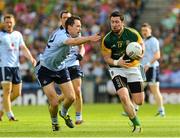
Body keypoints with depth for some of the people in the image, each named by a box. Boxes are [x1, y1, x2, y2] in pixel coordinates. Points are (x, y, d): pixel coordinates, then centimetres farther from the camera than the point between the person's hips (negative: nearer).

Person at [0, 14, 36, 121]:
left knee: (17, 92, 6)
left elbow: (23, 48, 9)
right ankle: (10, 115, -8)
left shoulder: (18, 34, 13)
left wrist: (31, 58, -5)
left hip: (16, 66, 6)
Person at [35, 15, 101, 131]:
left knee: (71, 97, -3)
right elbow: (73, 41, -52)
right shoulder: (60, 35, -31)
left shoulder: (70, 34, -5)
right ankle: (54, 122, 20)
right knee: (54, 102, -11)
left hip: (60, 68, 7)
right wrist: (89, 38, -63)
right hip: (45, 69, -7)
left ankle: (64, 113, 30)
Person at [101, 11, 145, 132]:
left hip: (133, 67, 1)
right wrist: (116, 62, -25)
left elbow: (141, 44, 4)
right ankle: (137, 124, -4)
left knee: (139, 102, -1)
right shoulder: (107, 40, -12)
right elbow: (107, 58, -5)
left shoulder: (132, 33, -11)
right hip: (117, 69, -1)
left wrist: (141, 54, -18)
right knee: (124, 97, -23)